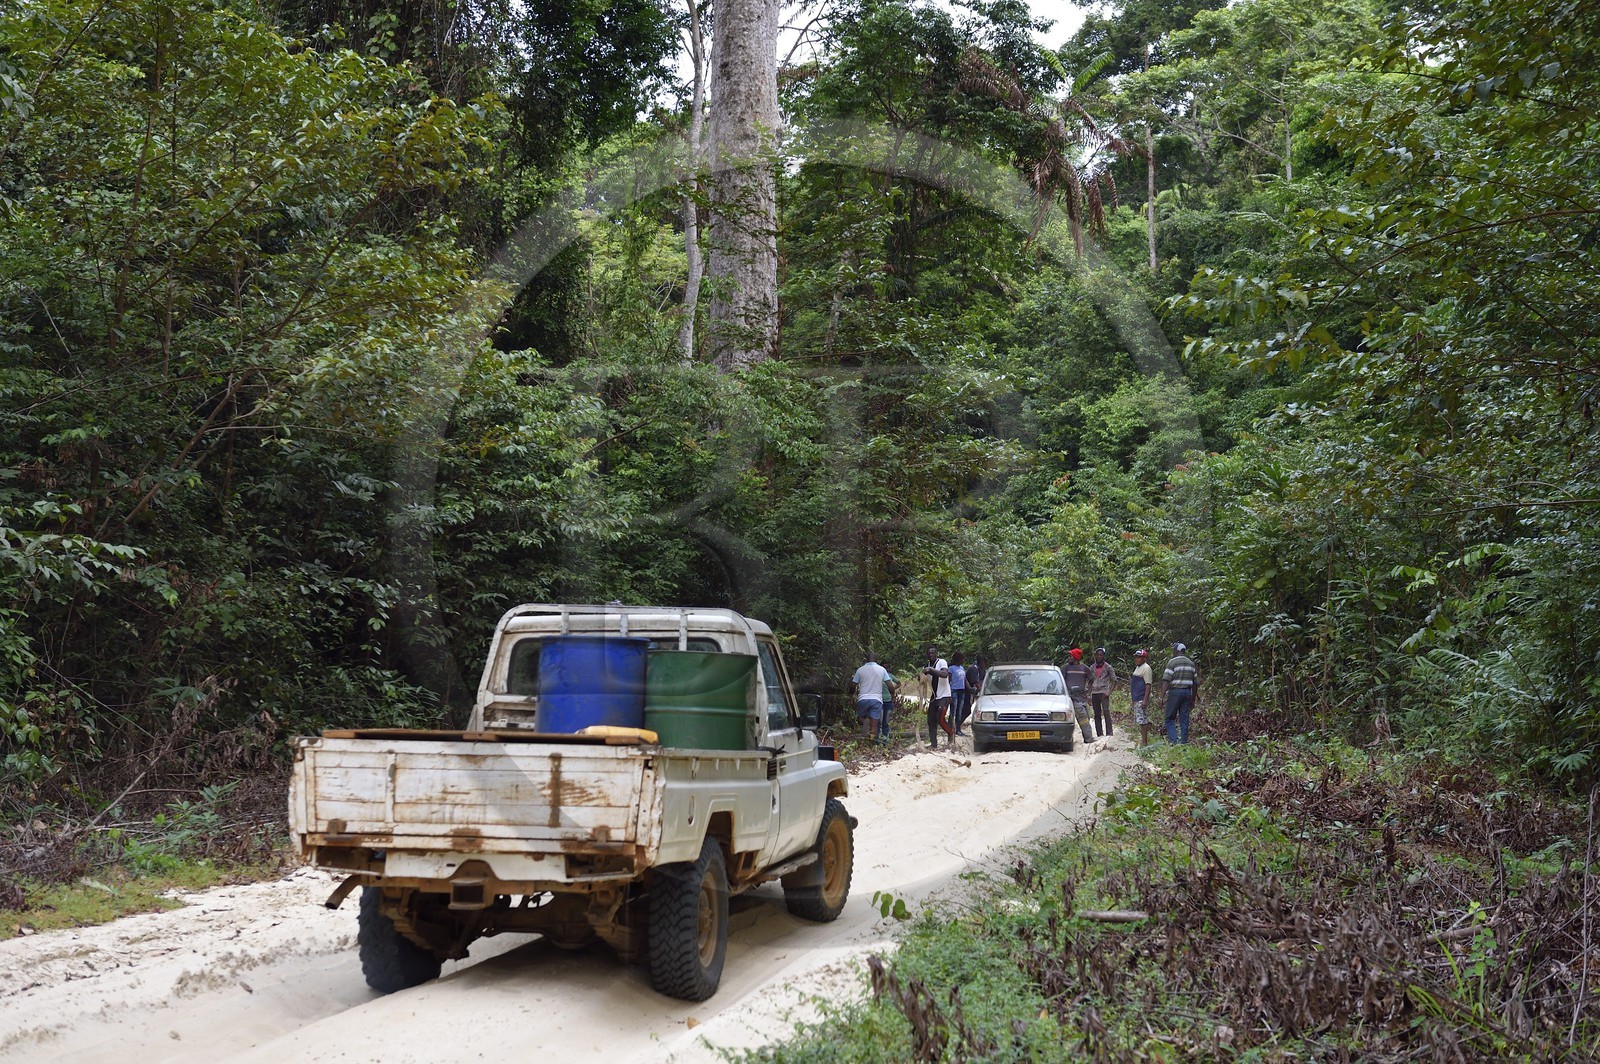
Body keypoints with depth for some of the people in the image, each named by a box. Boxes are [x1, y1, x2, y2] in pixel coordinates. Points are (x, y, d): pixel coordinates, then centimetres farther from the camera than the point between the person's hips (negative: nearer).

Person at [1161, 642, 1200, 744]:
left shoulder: (1172, 662, -5)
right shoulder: (1191, 664, 14)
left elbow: (1166, 680, -14)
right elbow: (1195, 683, 16)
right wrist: (1193, 700, 23)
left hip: (1175, 691, -5)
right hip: (1187, 692, 5)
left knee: (1170, 719, 0)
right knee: (1184, 721, 7)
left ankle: (1174, 741, -17)